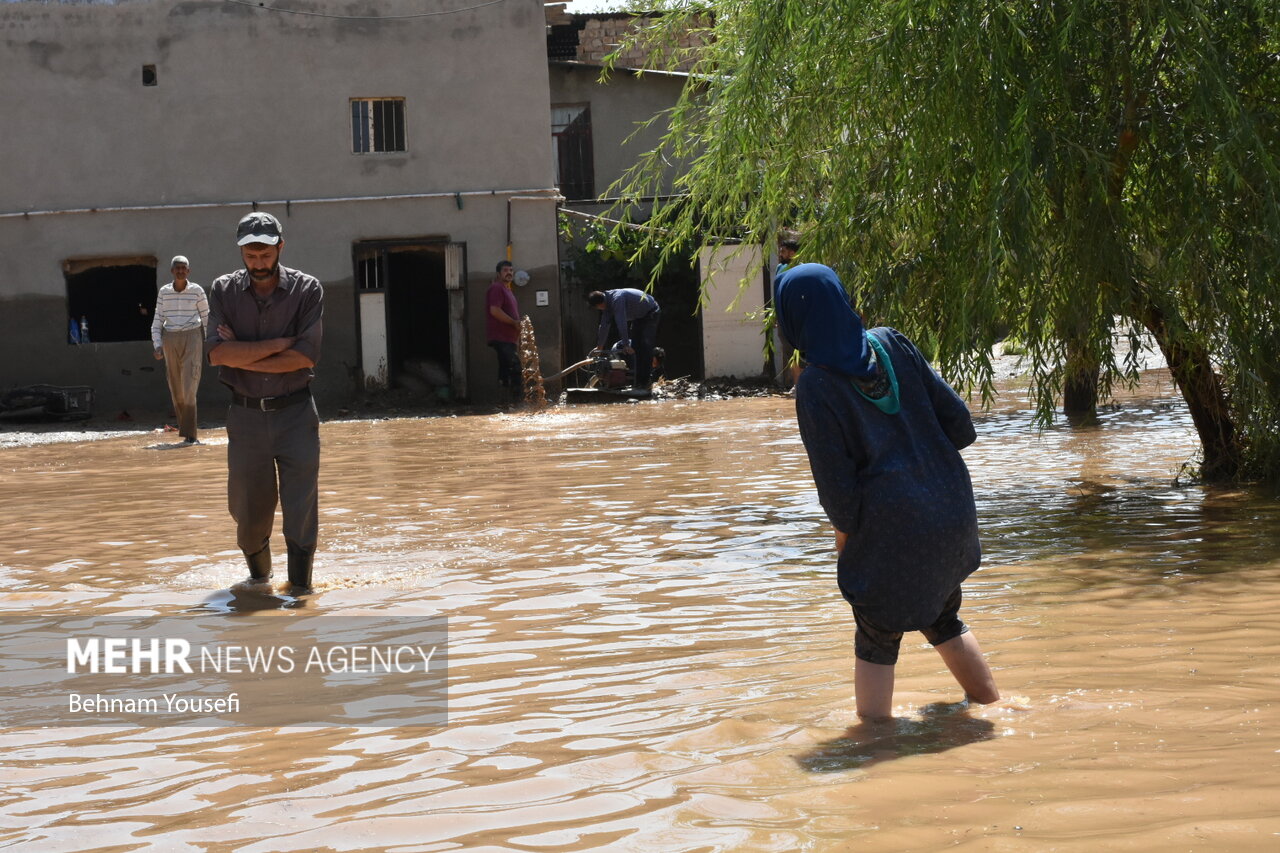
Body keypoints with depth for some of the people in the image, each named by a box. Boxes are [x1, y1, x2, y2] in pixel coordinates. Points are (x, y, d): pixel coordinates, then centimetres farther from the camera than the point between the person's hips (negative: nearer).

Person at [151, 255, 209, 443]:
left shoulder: (197, 290, 1)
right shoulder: (164, 292, 6)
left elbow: (206, 317, 10)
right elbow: (157, 321, 9)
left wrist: (208, 344, 10)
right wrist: (157, 345, -3)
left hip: (192, 338, -3)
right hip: (170, 340, 3)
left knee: (189, 386, -12)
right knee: (175, 387, 6)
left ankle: (189, 434, -13)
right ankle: (186, 428, 19)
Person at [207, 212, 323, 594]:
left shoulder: (306, 290, -2)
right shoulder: (224, 291, 2)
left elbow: (305, 357, -13)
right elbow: (218, 353, -12)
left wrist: (242, 356, -11)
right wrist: (280, 343, -15)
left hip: (296, 414, -1)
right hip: (246, 415, 1)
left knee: (302, 510, -5)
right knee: (249, 509, 8)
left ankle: (299, 587, 3)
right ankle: (259, 576, 32)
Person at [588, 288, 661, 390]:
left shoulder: (617, 299, -34)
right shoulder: (607, 303, -3)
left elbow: (621, 323, -39)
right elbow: (604, 325, 4)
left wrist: (626, 344, -41)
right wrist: (599, 347, 7)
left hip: (651, 314, -10)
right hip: (638, 317, 10)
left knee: (645, 345, -19)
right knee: (635, 347, 5)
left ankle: (646, 380, -19)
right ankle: (639, 381, 8)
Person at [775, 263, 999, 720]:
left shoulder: (815, 386, -15)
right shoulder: (893, 344, -2)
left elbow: (834, 479, -13)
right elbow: (959, 421, 0)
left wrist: (845, 529, 5)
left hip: (890, 526, -6)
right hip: (950, 510, 6)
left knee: (876, 643, 11)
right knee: (943, 620, 28)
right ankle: (991, 706, 37)